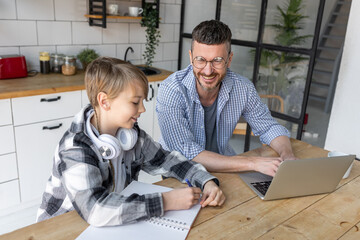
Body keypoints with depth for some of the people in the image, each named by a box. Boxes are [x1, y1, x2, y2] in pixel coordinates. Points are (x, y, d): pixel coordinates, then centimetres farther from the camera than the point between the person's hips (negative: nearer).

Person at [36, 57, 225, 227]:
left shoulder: (131, 134, -5)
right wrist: (166, 201, -35)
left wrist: (207, 181, -12)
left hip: (117, 224, 4)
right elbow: (96, 210, -35)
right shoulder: (75, 149, -24)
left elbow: (165, 160, 3)